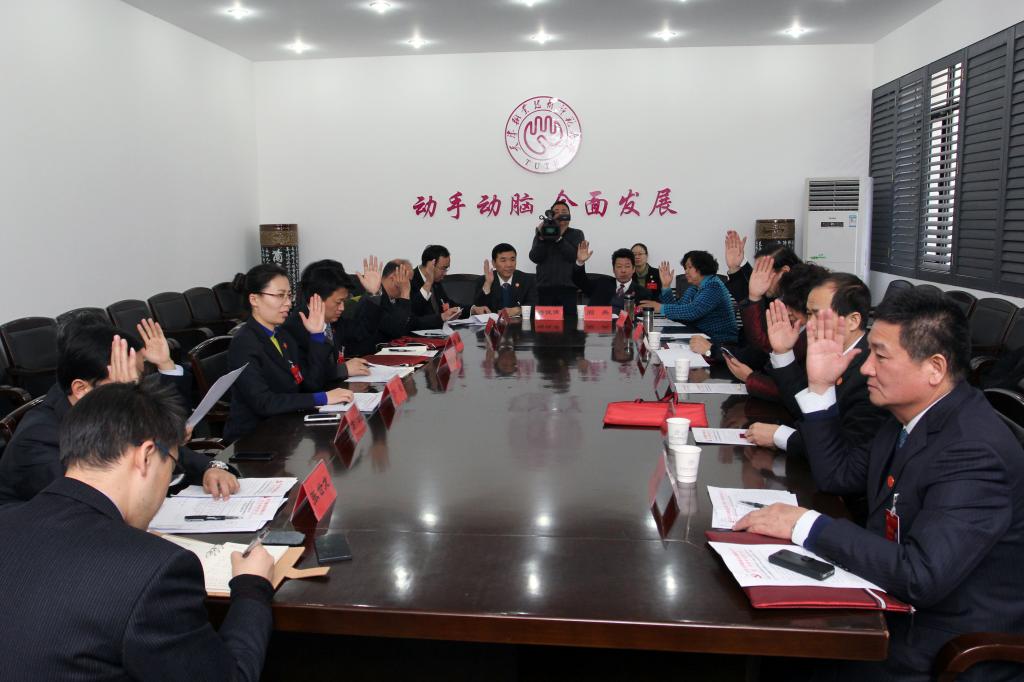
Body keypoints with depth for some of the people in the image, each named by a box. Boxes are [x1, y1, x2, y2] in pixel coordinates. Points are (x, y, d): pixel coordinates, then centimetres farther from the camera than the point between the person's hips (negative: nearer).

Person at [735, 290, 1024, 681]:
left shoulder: (973, 452, -27)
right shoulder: (915, 415, 0)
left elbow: (921, 576, -35)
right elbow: (837, 475, 10)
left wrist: (806, 525, -28)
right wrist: (821, 386, 0)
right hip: (898, 611, 8)